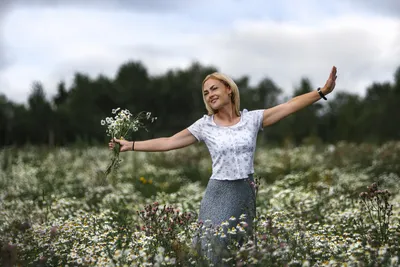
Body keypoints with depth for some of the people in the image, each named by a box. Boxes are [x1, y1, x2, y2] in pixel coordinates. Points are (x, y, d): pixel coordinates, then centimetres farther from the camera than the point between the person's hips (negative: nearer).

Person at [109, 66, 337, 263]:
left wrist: (323, 91, -10)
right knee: (213, 251, -3)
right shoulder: (205, 125, 0)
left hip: (247, 193, 1)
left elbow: (290, 105, -3)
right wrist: (131, 145, -3)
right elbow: (168, 142, 1)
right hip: (219, 195, -1)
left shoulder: (252, 118, 1)